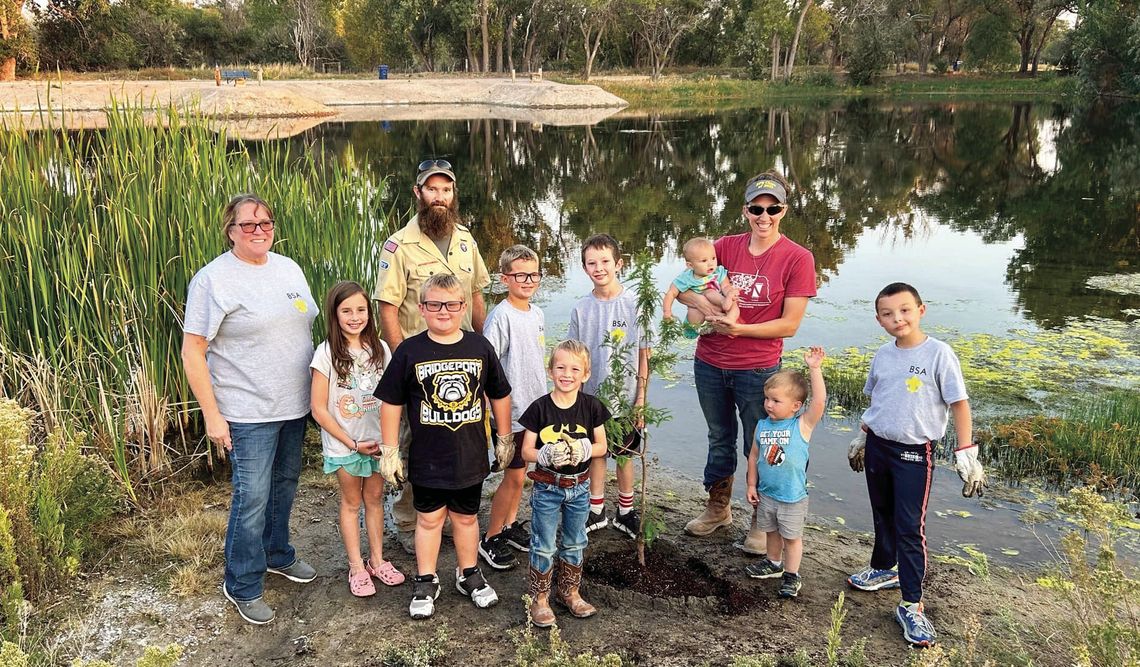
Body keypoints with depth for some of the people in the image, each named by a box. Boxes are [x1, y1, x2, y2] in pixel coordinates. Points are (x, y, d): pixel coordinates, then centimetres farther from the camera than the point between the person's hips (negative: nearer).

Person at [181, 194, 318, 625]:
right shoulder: (214, 279, -13)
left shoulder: (288, 268, 8)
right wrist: (212, 415, -15)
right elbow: (192, 352, -13)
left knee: (285, 484, 19)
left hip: (294, 405, 7)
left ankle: (278, 555, 40)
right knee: (253, 497, -2)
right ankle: (242, 586, 17)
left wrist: (318, 389, 15)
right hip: (249, 411, -7)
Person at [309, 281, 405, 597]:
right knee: (351, 502, 10)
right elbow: (319, 409, -13)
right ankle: (356, 567, 23)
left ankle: (377, 559, 30)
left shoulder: (379, 349, -2)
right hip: (344, 444, -3)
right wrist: (352, 443, -13)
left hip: (377, 441, 3)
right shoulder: (327, 353, -14)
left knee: (374, 498, 15)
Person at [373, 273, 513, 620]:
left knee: (466, 516, 17)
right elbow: (391, 403, -3)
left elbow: (499, 395, 8)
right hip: (427, 459, -1)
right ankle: (426, 581, 29)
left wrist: (504, 439, 12)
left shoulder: (480, 347, -4)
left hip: (470, 457, 1)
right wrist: (389, 450, -2)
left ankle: (468, 573, 36)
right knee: (429, 518, 13)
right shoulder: (410, 351, -9)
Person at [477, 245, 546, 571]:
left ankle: (510, 524, 33)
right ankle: (490, 539, 14)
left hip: (533, 407, 7)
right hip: (510, 410, -7)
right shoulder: (501, 317, -18)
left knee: (520, 472, 17)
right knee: (514, 477, -1)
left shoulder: (537, 314, 7)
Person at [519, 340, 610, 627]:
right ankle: (539, 598, 23)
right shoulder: (540, 408, -13)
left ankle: (569, 591, 36)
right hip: (547, 488, -2)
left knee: (574, 543, 18)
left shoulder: (591, 407, -7)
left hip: (579, 487, 3)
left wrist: (585, 450, -21)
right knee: (544, 546, 7)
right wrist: (546, 455, -29)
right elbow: (526, 450, -9)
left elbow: (602, 446, -1)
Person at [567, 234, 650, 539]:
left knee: (624, 455, 11)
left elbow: (643, 353, -5)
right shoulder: (581, 308, -2)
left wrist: (641, 396, -7)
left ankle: (625, 512, 29)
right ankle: (596, 511, 30)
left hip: (625, 397, -2)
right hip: (592, 396, 2)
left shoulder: (635, 304, -9)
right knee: (596, 453, 14)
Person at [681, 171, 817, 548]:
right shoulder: (725, 247, 0)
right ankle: (718, 509, 40)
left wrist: (738, 328, -20)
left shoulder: (797, 259, -10)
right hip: (710, 364, 4)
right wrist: (702, 303, -19)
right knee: (719, 441, 21)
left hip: (758, 369, -4)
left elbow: (789, 324, -13)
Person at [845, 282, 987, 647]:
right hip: (877, 446, 5)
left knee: (910, 528, -4)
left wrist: (966, 453, -15)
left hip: (914, 453, -5)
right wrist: (862, 438, 21)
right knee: (882, 515, 21)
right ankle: (883, 569, 42)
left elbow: (959, 403, -12)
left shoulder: (938, 353, -13)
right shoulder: (882, 355, 3)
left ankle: (911, 605, 5)